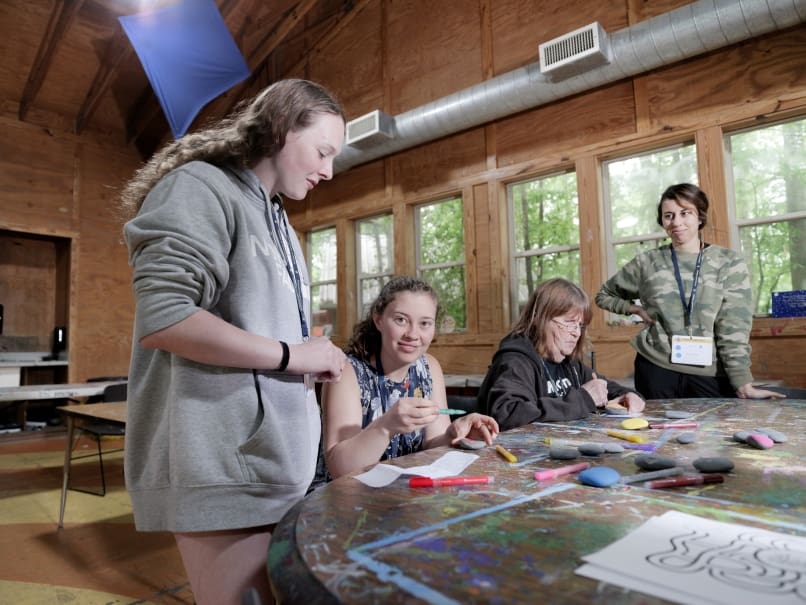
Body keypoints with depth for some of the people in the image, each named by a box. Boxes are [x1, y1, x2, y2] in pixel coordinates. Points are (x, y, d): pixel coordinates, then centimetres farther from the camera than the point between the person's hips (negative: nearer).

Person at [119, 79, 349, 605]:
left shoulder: (276, 220, 19)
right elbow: (160, 319, -22)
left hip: (274, 454, 9)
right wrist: (290, 354, -17)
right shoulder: (201, 188, -9)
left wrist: (314, 361, 8)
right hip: (223, 462, -9)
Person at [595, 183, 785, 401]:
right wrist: (636, 309, 0)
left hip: (711, 373, 0)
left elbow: (734, 331, -5)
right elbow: (604, 295, 16)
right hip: (656, 368, 1)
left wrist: (743, 384, -13)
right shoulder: (647, 263, 3)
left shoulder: (729, 263, 1)